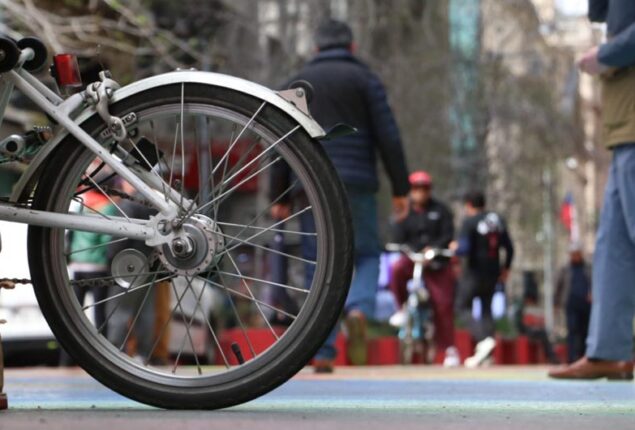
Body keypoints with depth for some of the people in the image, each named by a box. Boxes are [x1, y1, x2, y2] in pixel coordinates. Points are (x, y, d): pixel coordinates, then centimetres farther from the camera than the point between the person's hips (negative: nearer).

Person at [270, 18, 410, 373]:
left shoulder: (298, 84, 14)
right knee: (367, 256, 11)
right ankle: (358, 310, -21)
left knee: (319, 268, 6)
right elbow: (388, 137, -3)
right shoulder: (365, 79, 5)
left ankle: (322, 353, 0)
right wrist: (401, 189, 0)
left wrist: (279, 197, 10)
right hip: (355, 183, -2)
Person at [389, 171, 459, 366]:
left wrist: (432, 249, -21)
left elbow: (447, 236, -2)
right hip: (412, 258, 1)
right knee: (397, 269, -33)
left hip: (437, 263, -1)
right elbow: (398, 239, 0)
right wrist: (414, 251, -19)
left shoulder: (440, 210, 6)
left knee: (443, 304, -6)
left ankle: (449, 348, 3)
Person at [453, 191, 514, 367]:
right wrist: (506, 268, 23)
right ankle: (485, 355, 8)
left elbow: (464, 249, -19)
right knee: (486, 308, 13)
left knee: (463, 306, 4)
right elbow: (509, 248, 11)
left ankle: (484, 339, -18)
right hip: (493, 272, 6)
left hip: (474, 272, -6)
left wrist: (455, 248, 3)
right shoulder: (498, 220, 9)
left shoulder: (469, 222, -11)